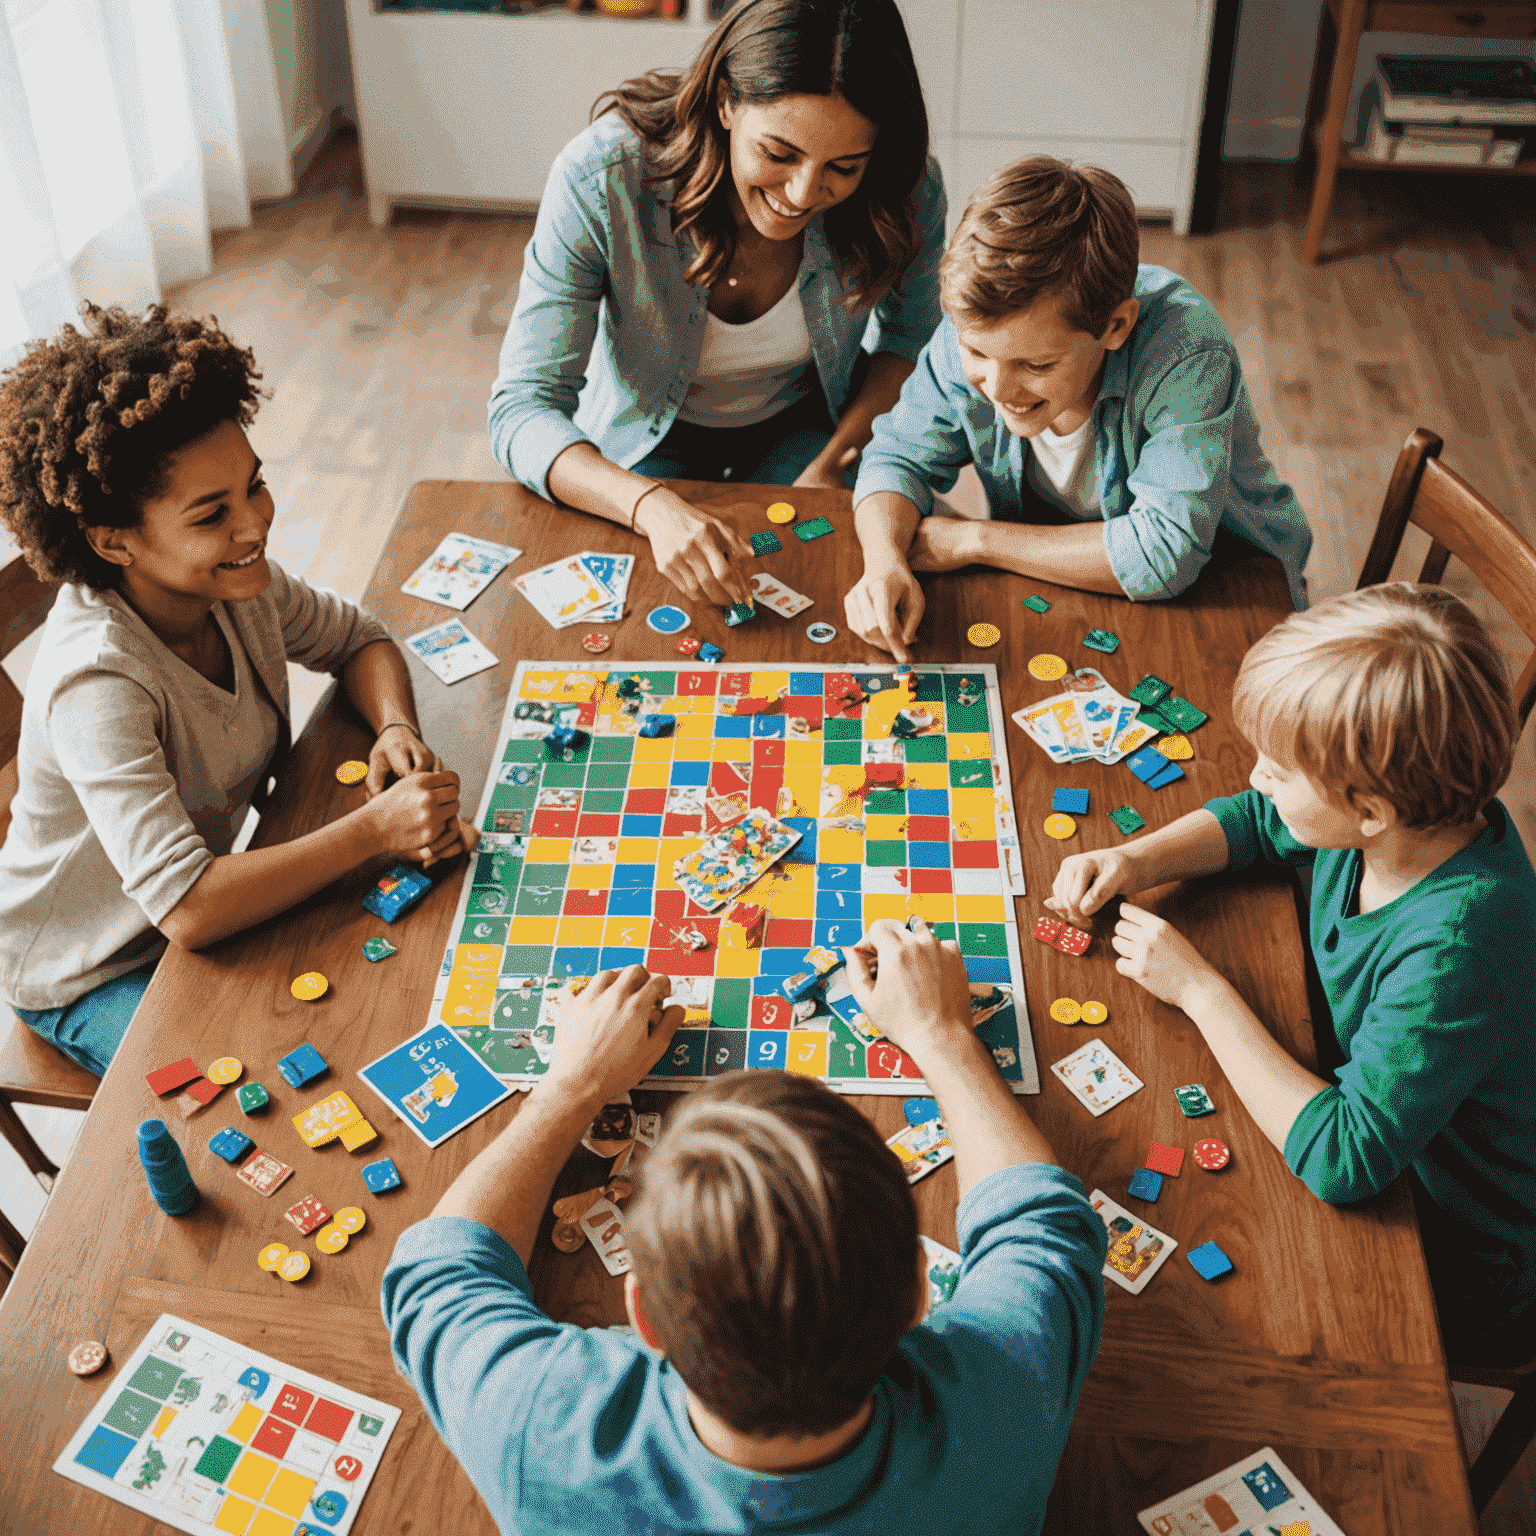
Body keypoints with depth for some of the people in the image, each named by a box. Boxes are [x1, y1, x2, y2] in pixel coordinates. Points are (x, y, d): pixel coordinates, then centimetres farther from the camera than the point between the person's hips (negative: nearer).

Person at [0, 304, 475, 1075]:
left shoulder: (234, 582, -15)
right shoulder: (97, 684, -37)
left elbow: (358, 640, 3)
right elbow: (187, 909, -43)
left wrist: (395, 730, -19)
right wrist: (373, 828, -39)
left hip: (213, 909, 7)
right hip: (94, 981, -7)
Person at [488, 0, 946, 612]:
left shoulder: (905, 192, -25)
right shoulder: (600, 179, -34)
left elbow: (910, 335, -2)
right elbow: (523, 407, -33)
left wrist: (835, 459, -18)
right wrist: (653, 505, -53)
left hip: (802, 426, 2)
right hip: (648, 436, -1)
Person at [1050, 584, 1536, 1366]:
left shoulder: (1452, 955, -40)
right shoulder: (1403, 818, -16)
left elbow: (1343, 1157, -39)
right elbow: (1253, 821, 4)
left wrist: (1201, 989, -30)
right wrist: (1138, 860, -14)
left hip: (1455, 1280, -7)